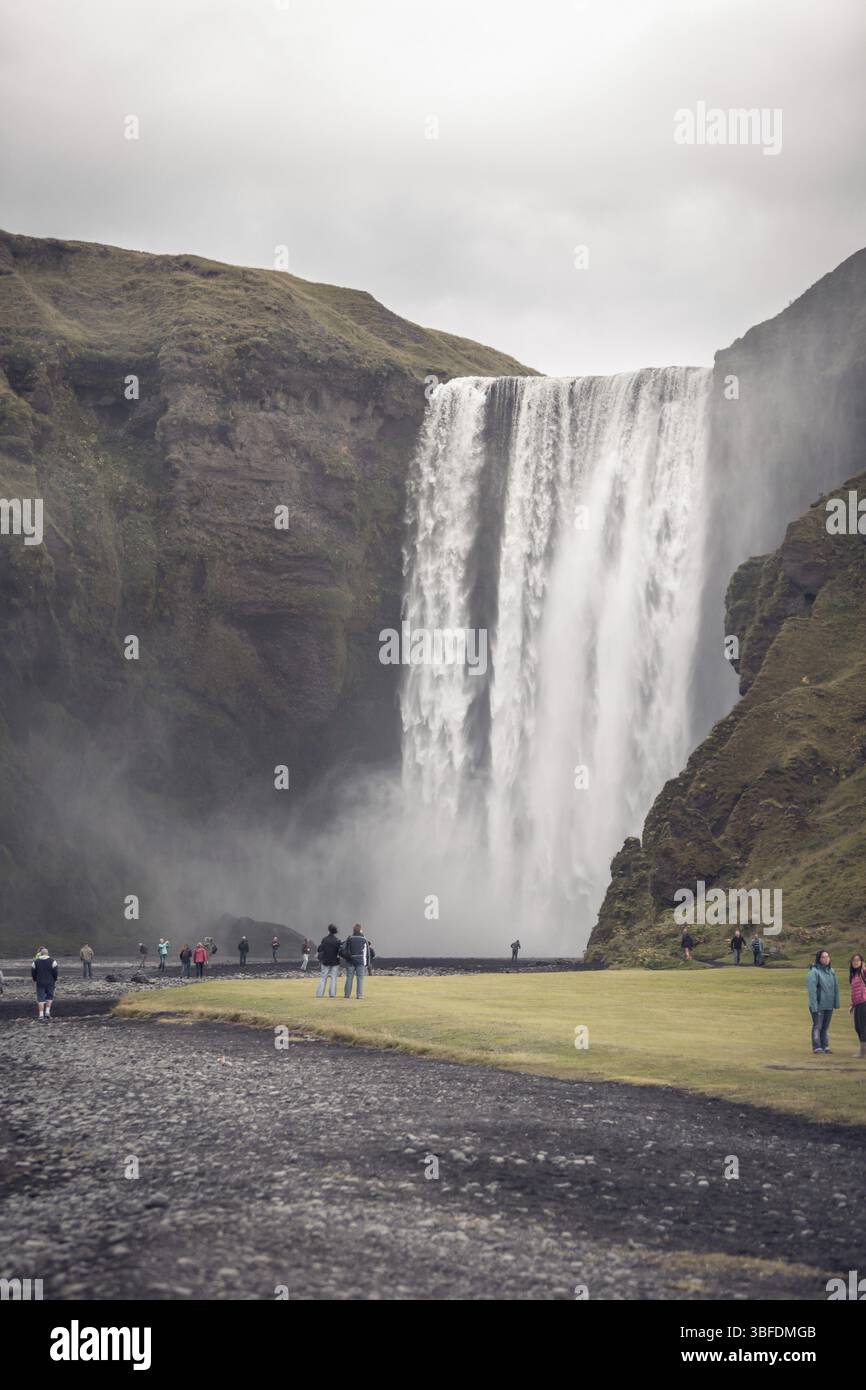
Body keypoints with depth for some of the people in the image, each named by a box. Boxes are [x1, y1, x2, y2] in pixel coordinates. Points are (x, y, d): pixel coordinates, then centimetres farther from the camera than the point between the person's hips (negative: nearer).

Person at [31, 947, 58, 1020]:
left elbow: (33, 972, 5)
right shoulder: (52, 962, -6)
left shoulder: (35, 962, 0)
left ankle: (41, 1014, -2)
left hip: (40, 983, 1)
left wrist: (35, 980, 18)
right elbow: (55, 972, -5)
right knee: (49, 997, 15)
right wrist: (55, 980, 9)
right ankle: (47, 1011, 3)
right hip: (50, 983, -1)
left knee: (40, 998, 3)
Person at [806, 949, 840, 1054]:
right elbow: (812, 989, -15)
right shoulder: (814, 972, -11)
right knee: (817, 1026, -1)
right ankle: (817, 1047, 4)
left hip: (829, 1005, 6)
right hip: (818, 1005, -6)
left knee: (826, 1026, 11)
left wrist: (836, 1002, 8)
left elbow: (836, 987, 13)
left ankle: (825, 1046, 18)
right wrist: (814, 1005, -18)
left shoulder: (831, 971, 9)